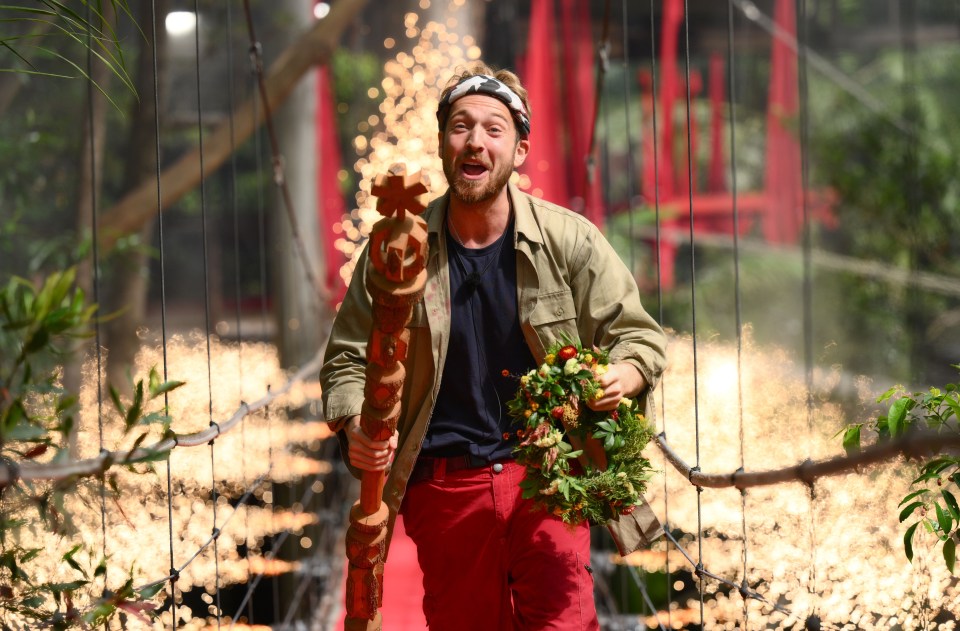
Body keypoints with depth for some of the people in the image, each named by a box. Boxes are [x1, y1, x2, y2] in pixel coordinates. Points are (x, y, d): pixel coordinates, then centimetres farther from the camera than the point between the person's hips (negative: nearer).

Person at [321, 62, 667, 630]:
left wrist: (620, 379, -19)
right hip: (443, 482, 1)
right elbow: (348, 359, 6)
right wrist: (355, 428, -15)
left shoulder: (568, 241, -1)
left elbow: (638, 335, 4)